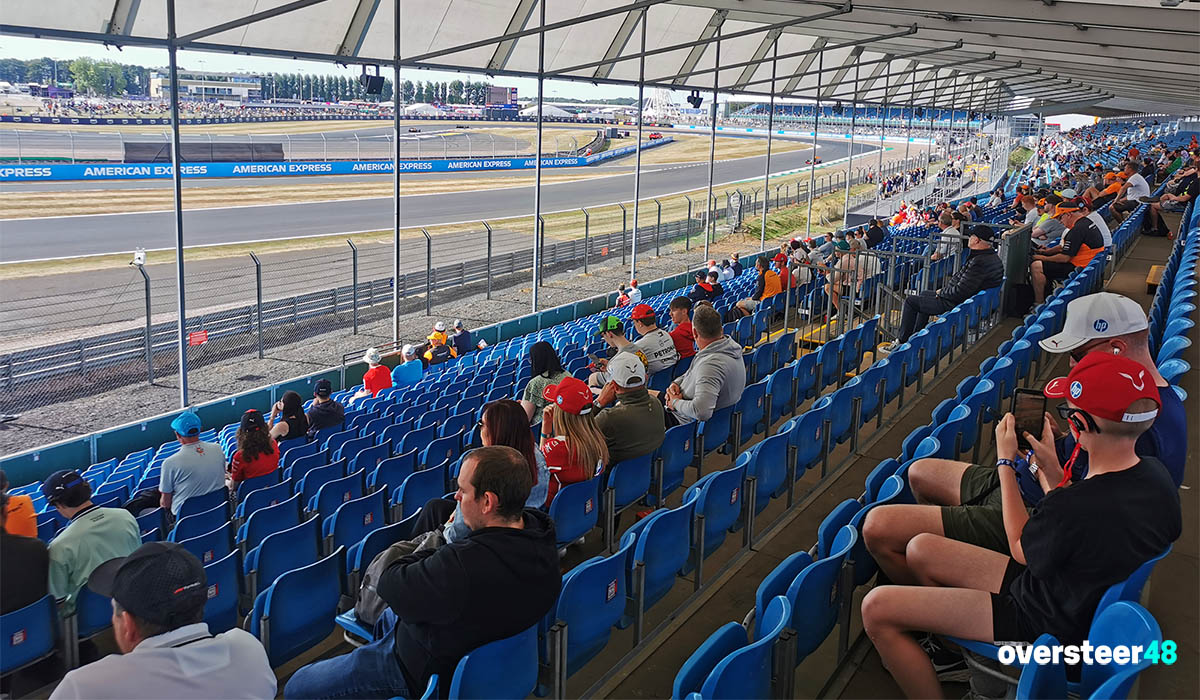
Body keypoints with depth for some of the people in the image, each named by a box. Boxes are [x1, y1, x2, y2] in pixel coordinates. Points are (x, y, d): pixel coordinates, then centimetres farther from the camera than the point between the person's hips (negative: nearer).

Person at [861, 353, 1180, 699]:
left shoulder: (1071, 506, -36)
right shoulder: (1155, 473, -13)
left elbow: (1021, 549, -12)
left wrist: (1005, 462, -5)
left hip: (1044, 625, -9)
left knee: (877, 608, -12)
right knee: (921, 549, 17)